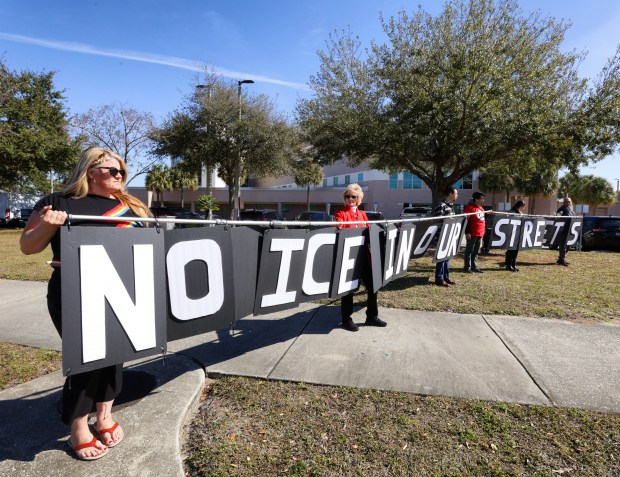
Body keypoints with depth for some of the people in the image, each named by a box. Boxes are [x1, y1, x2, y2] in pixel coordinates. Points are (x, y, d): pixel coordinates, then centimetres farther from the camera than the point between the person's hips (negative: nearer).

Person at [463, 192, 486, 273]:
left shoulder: (481, 208, 17)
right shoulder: (470, 207, -11)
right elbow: (466, 220, -15)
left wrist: (483, 231, 23)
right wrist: (467, 232, -19)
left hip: (480, 233, 8)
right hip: (472, 234, -8)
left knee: (476, 251, 12)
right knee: (469, 250, -2)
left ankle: (474, 267, 19)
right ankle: (467, 267, 3)